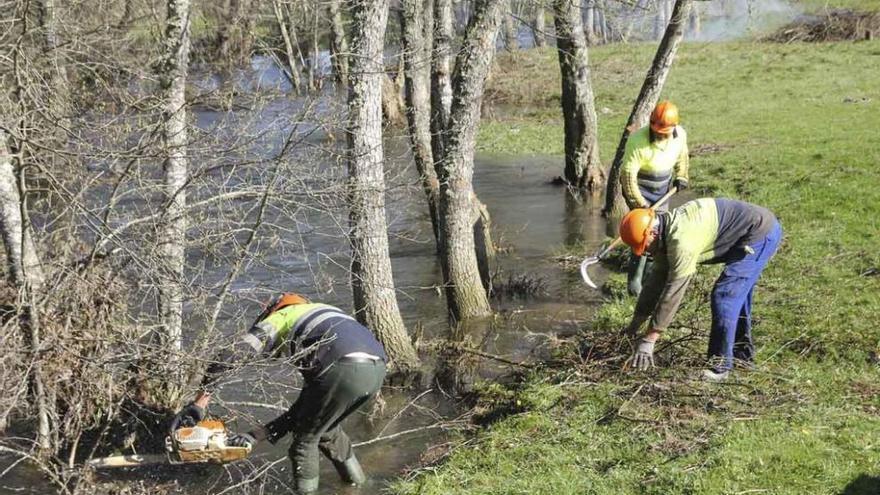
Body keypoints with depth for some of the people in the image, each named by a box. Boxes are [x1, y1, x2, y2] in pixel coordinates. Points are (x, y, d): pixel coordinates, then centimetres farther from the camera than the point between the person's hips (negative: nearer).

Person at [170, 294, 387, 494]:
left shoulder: (277, 319, 24)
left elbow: (228, 359, 6)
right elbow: (301, 409, 34)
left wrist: (198, 404, 10)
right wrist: (256, 436, 31)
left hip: (344, 370, -7)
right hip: (377, 369, 7)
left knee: (305, 441, 15)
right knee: (324, 426, 33)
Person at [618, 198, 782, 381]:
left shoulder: (681, 241, -28)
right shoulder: (667, 234, 3)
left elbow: (673, 292, -25)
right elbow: (656, 280, 11)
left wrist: (648, 340, -20)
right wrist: (634, 325, 15)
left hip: (762, 232, -10)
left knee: (724, 296, -13)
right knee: (737, 293, 22)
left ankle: (720, 365, -5)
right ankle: (743, 353, 38)